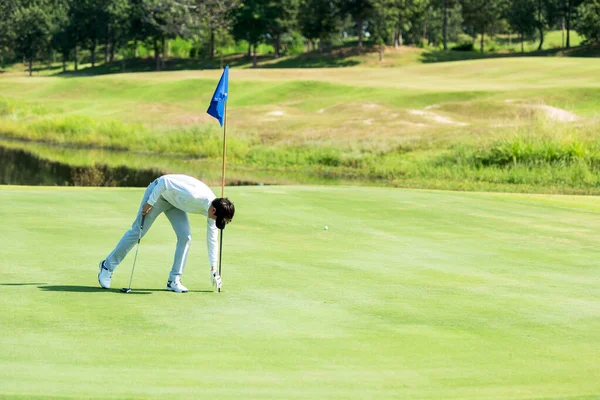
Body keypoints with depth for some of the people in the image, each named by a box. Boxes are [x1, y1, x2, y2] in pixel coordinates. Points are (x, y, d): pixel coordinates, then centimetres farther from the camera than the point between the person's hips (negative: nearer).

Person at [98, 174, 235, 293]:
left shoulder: (212, 210, -16)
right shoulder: (193, 194, -41)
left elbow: (212, 239, -3)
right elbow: (165, 181, -34)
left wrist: (213, 269, 0)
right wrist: (149, 203, -25)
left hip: (174, 202, 6)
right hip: (159, 192, -6)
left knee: (185, 236, -11)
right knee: (137, 232, -2)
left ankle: (174, 280, -2)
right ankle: (108, 266, 13)